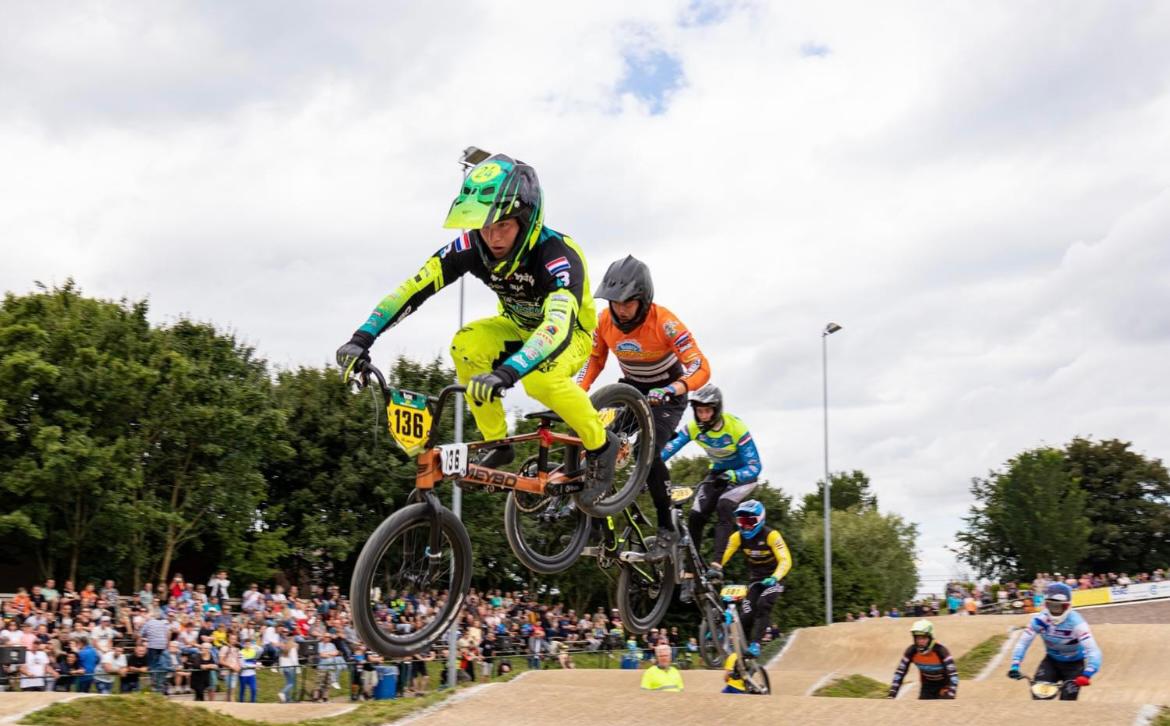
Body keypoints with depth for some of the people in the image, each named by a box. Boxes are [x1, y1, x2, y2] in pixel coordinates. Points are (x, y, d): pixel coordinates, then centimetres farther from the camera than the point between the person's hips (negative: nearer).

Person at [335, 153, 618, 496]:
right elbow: (414, 287, -27)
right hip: (518, 327, 5)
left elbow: (558, 326, -53)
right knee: (465, 346, -25)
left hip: (571, 331, -5)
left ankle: (600, 444, -9)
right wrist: (362, 339, -39)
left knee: (539, 378, -36)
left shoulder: (558, 256, -38)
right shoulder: (472, 246, -24)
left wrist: (505, 373, -68)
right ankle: (497, 443, -8)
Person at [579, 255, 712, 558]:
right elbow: (594, 360, 0)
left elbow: (700, 367, -35)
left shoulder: (664, 322, -30)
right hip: (631, 387, 5)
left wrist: (671, 390, -52)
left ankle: (666, 528, -7)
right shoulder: (605, 321, -16)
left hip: (666, 393, -5)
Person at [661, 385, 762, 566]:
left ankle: (716, 563, -34)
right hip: (717, 472, 4)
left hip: (743, 473, -4)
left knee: (724, 507, -30)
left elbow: (754, 467, -31)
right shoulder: (693, 428, -19)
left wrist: (730, 476, -49)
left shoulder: (736, 428, -30)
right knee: (695, 516, -10)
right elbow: (668, 449, -27)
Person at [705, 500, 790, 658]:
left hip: (772, 579, -4)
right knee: (747, 615, -9)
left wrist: (774, 578, -44)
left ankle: (755, 645, -30)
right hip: (755, 580, 4)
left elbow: (785, 560, -29)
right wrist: (714, 569, -33)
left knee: (762, 607, -27)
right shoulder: (737, 537, -9)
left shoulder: (771, 535, -22)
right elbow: (723, 555, -13)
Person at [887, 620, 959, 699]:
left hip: (943, 686, -3)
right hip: (927, 686, 3)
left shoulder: (940, 650, -30)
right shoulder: (911, 651, -20)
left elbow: (953, 674, -34)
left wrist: (950, 696, -44)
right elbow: (899, 673, -16)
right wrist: (891, 694, -25)